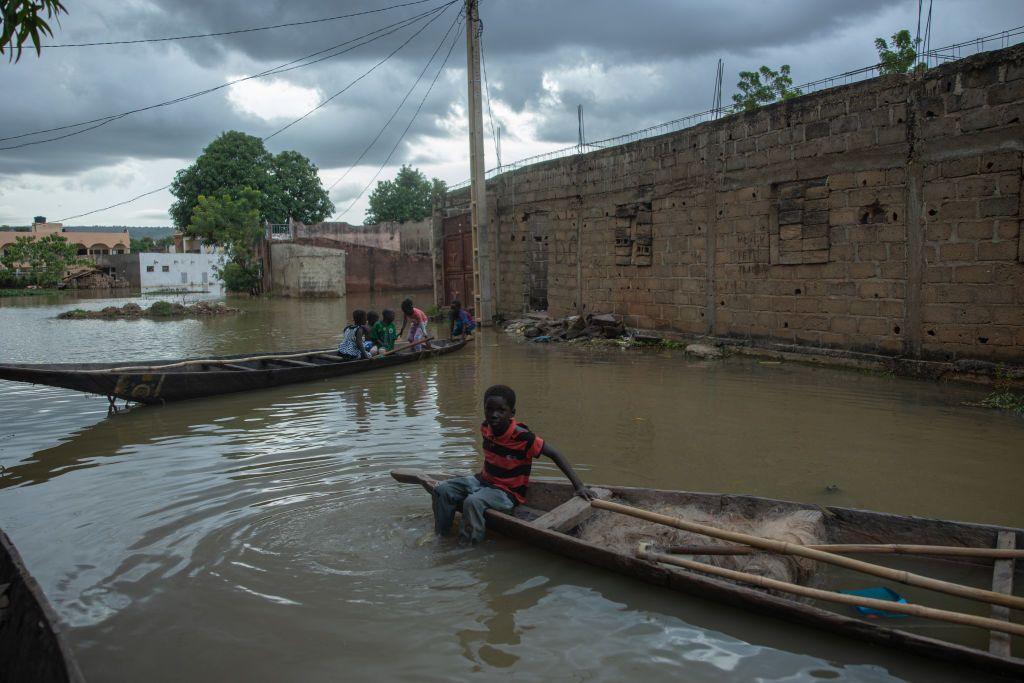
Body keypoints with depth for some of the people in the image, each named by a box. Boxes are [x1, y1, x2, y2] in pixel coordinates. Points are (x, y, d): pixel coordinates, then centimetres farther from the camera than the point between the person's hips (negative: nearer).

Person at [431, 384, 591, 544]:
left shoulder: (522, 437, -26)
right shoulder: (485, 428, -7)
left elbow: (555, 454, -22)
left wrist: (579, 486, -24)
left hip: (508, 493, -7)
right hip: (484, 480, 7)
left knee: (473, 502, -33)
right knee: (442, 490, -6)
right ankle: (441, 537, 7)